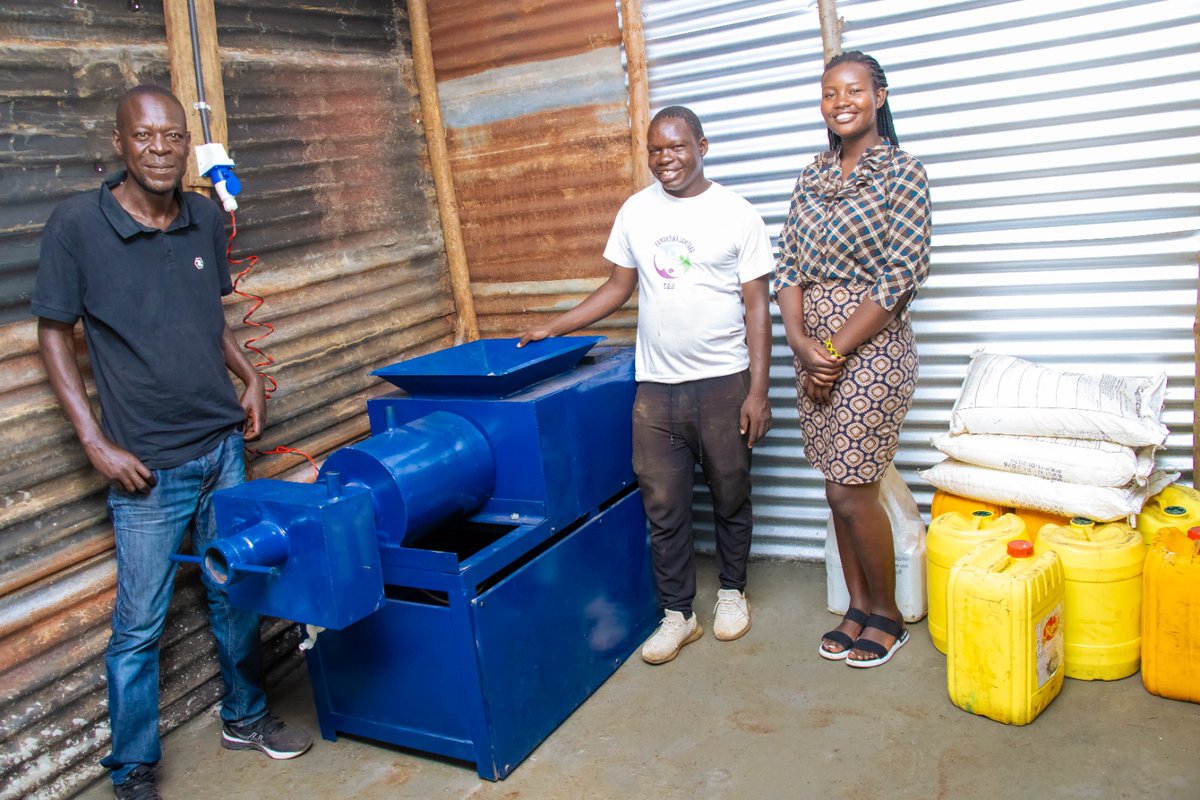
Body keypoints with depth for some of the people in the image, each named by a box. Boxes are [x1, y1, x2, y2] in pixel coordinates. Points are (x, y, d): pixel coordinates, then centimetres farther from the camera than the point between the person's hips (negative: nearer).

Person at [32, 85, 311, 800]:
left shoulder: (206, 217, 2)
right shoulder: (76, 225, -11)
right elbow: (55, 335, -5)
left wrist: (251, 375, 3)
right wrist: (96, 441, -10)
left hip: (223, 445, 5)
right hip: (148, 466, -4)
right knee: (140, 624, 5)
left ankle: (246, 717, 37)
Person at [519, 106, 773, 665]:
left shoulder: (737, 215, -4)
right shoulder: (635, 212, 6)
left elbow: (757, 307, -4)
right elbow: (619, 287, 14)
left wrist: (758, 392, -10)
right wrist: (555, 327, 7)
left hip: (723, 383, -2)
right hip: (655, 387, 3)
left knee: (730, 497, 12)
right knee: (664, 506, 6)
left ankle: (732, 589, 35)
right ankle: (677, 615, 20)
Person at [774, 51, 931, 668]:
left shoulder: (901, 171, -6)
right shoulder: (812, 177, 12)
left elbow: (901, 278, -13)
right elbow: (788, 266, 7)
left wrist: (836, 350, -13)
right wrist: (803, 345, -7)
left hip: (871, 351, -5)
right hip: (815, 355, 5)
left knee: (851, 493, -3)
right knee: (840, 490, 12)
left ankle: (887, 614, 19)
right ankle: (858, 606, 28)